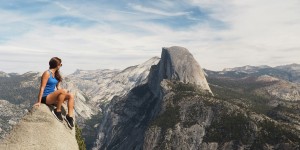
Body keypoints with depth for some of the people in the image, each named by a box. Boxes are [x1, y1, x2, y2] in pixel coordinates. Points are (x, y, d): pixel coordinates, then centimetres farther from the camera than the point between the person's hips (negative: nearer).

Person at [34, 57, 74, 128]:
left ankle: (70, 116, -17)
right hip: (45, 98, -8)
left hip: (52, 97, 8)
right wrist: (39, 102, -18)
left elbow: (58, 87, 13)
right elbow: (42, 88, -15)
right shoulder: (47, 73, -10)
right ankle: (57, 111, -19)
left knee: (71, 96, -10)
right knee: (63, 91, -32)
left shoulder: (55, 74, 14)